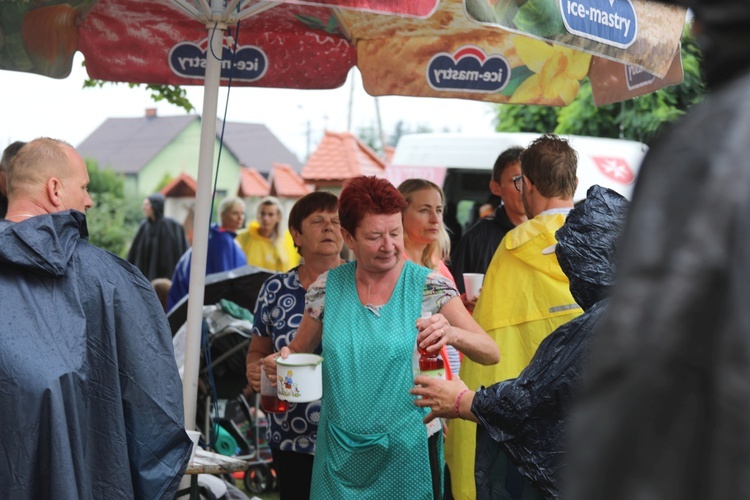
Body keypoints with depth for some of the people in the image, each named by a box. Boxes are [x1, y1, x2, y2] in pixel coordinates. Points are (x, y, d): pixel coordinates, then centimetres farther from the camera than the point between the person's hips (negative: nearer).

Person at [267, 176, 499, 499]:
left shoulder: (429, 286, -7)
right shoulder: (327, 288, -2)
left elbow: (491, 353, -12)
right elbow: (299, 351, 11)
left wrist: (450, 333, -32)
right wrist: (281, 363, -12)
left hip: (408, 450, -2)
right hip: (341, 452, 2)